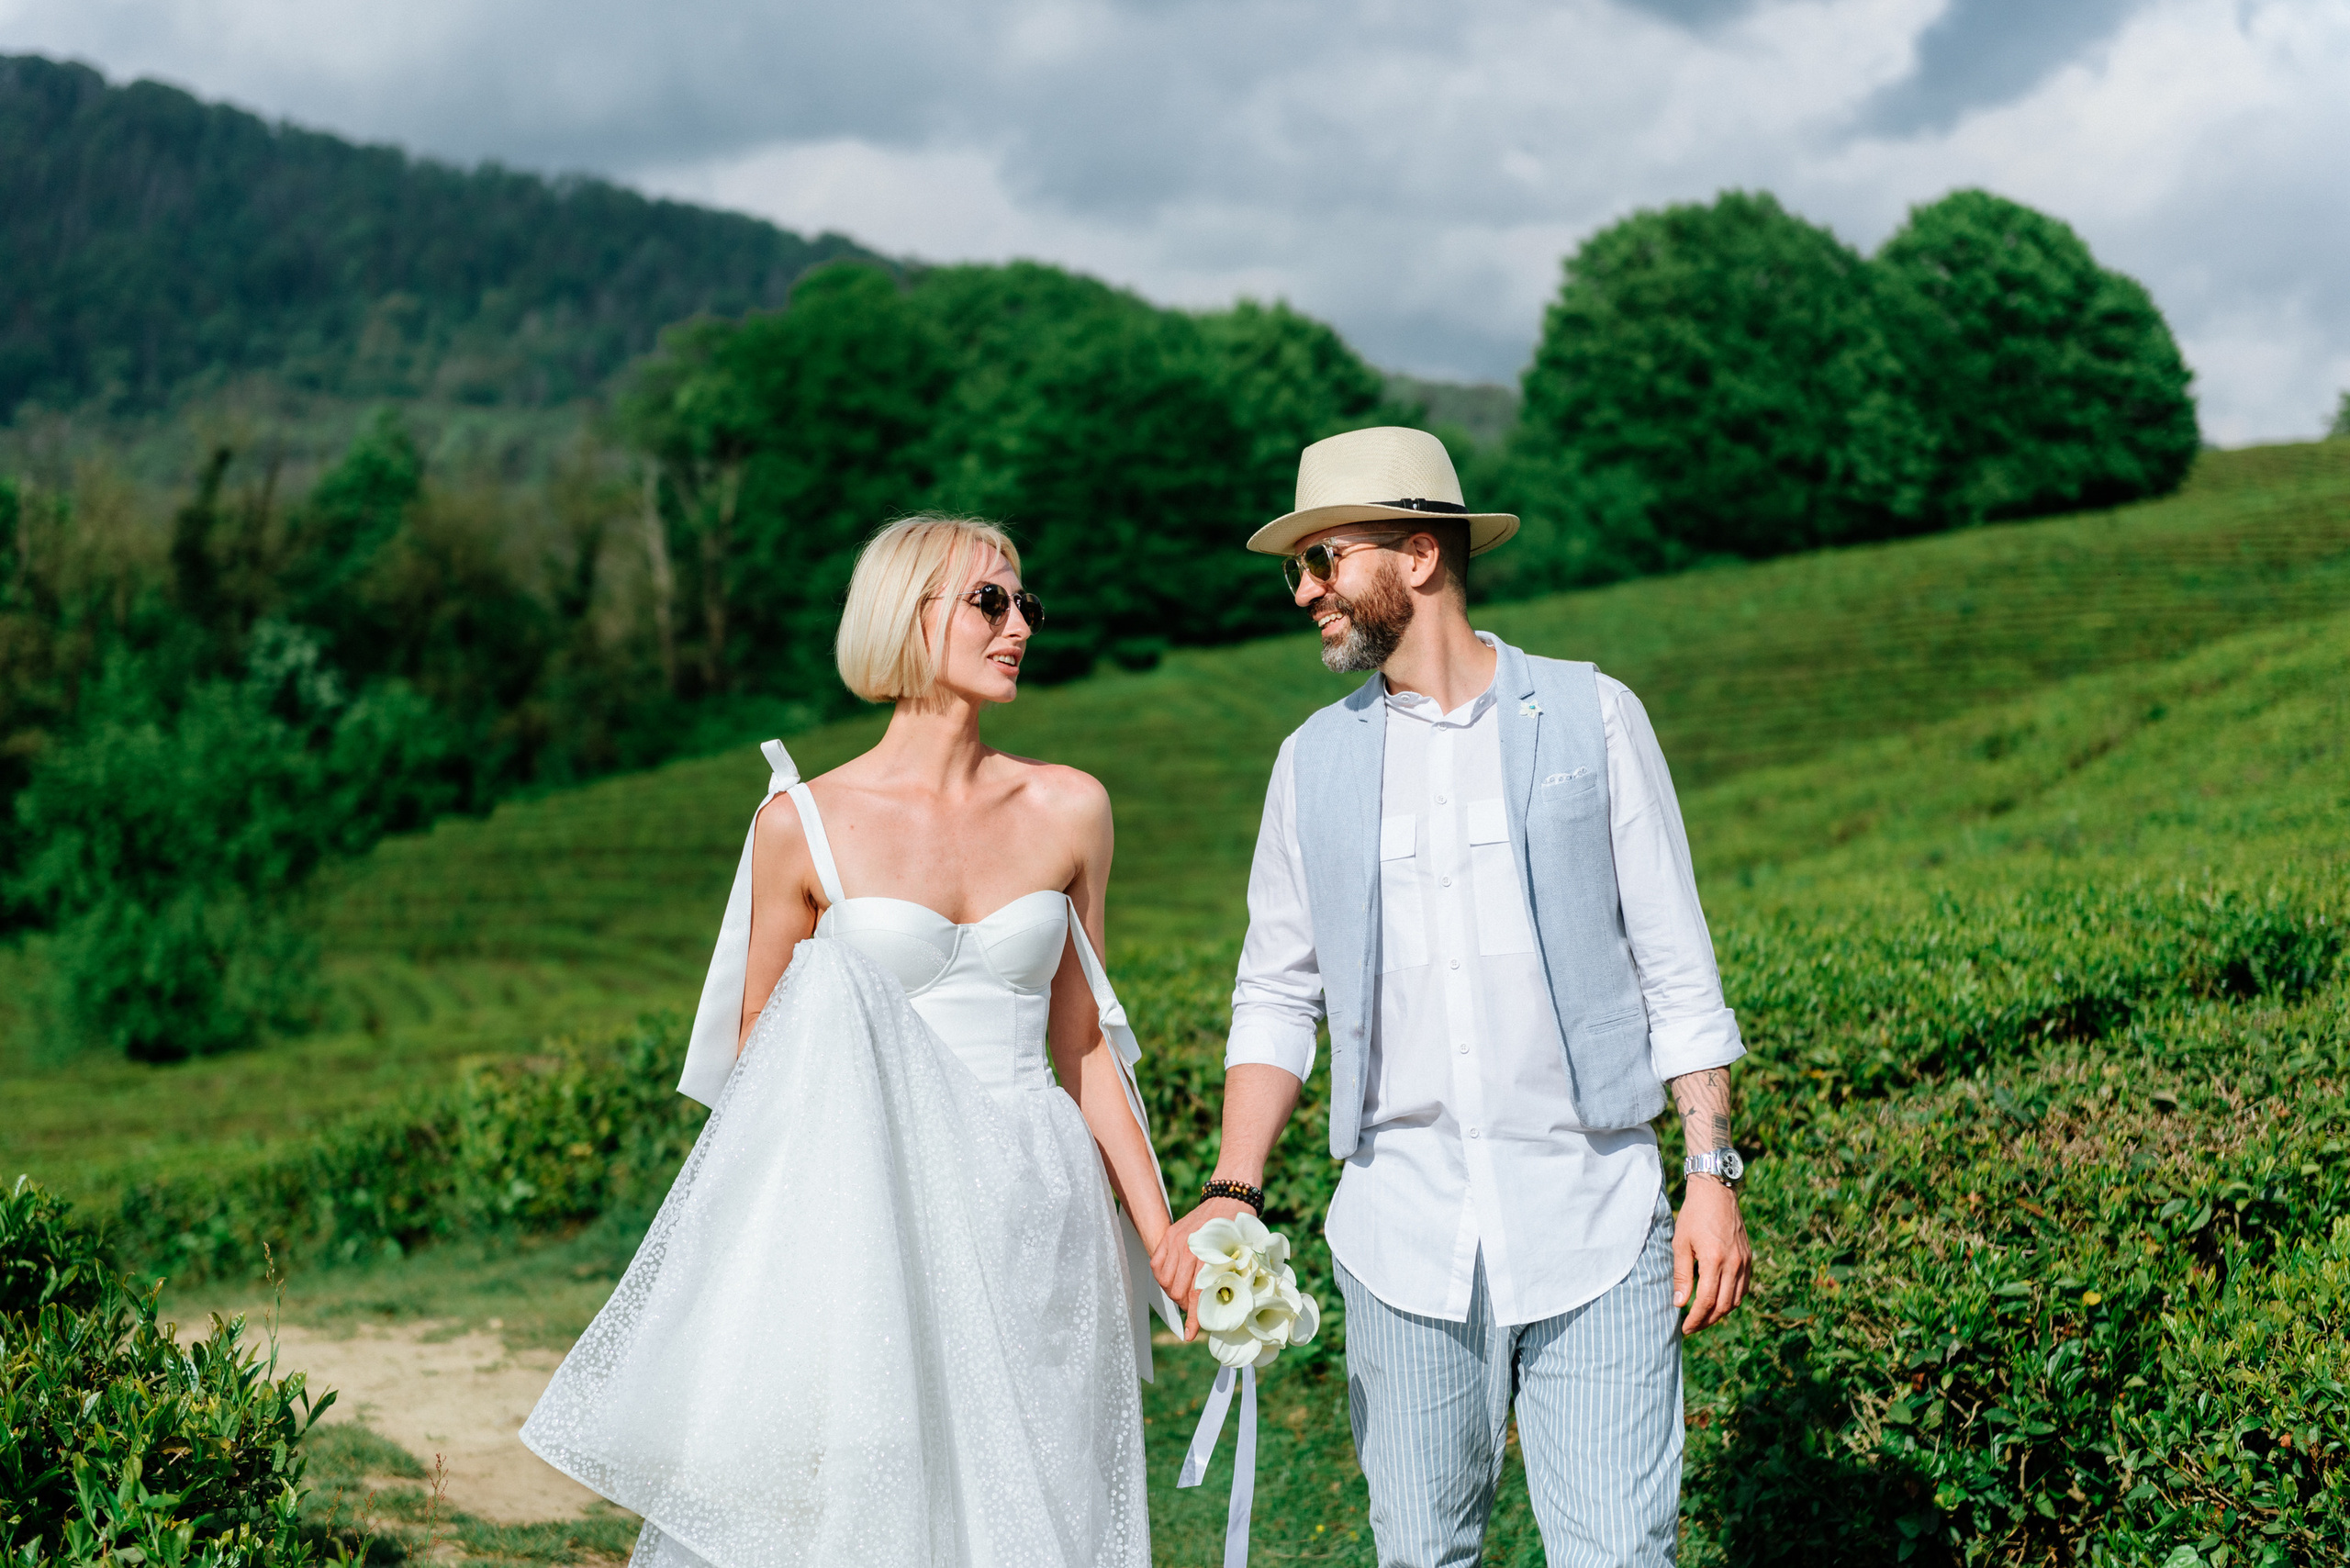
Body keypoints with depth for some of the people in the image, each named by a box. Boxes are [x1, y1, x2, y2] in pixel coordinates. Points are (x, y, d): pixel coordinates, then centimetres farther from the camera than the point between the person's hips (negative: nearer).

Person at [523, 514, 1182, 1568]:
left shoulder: (1068, 811, 5)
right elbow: (760, 1058, 5)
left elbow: (1082, 1045, 11)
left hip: (1032, 1220, 3)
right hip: (874, 1218, -2)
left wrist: (1163, 1234, 9)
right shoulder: (805, 824, -3)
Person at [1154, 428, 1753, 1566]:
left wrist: (1715, 1174, -3)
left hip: (1591, 1225, -2)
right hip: (1405, 1236, 3)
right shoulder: (1316, 761, 10)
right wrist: (1232, 1192, -1)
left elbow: (1677, 970, 3)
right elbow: (1276, 995, 12)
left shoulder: (1592, 718, 2)